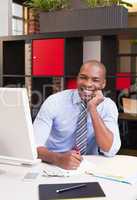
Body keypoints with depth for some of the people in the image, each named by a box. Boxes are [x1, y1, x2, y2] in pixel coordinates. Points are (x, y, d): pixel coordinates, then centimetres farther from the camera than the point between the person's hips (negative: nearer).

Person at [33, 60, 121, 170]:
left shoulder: (108, 106, -3)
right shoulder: (54, 102, -9)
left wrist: (93, 108, -19)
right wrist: (58, 158, -36)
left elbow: (110, 151, -14)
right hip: (53, 166, 0)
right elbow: (34, 145, -17)